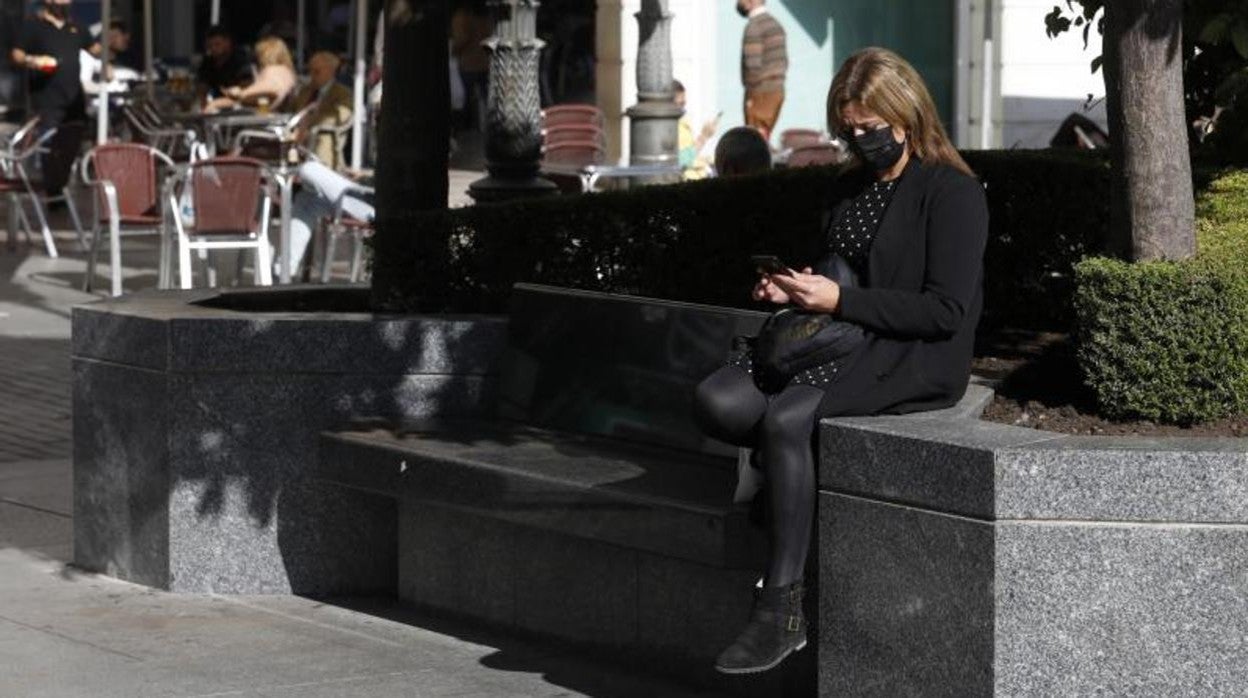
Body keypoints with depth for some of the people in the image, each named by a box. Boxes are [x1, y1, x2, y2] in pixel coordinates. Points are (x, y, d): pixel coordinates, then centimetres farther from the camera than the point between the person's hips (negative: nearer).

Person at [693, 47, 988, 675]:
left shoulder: (954, 193, -7)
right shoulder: (850, 188, 18)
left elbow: (945, 310, -15)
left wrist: (840, 301, -18)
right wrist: (793, 289, 6)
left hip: (917, 358, -8)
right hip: (843, 340, 8)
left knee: (787, 416, -31)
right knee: (717, 402, -19)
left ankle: (783, 610, -27)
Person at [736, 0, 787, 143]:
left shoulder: (753, 26, -14)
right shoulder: (775, 24, 14)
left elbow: (753, 64, -21)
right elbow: (784, 61, 17)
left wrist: (751, 96, -16)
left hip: (761, 93, -9)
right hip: (778, 90, 9)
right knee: (765, 136, 13)